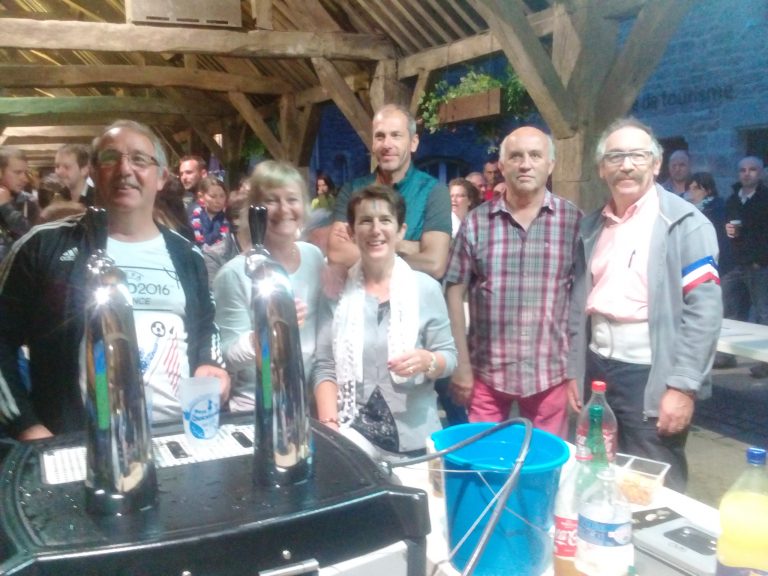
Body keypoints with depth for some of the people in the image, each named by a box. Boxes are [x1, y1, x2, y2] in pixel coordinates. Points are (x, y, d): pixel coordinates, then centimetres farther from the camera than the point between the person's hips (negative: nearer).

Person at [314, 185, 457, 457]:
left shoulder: (426, 288, -3)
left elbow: (449, 356, 1)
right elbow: (325, 368, 1)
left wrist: (426, 361, -21)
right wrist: (328, 425, -13)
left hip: (414, 440, 1)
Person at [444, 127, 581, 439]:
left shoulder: (574, 221, -1)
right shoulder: (476, 221, -1)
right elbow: (455, 292, 0)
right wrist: (461, 365, -2)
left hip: (550, 373, 0)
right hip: (486, 372, 0)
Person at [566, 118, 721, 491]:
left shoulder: (685, 223, -8)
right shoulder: (591, 227, 10)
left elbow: (704, 311, -13)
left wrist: (683, 386, -17)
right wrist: (574, 370, 11)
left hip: (651, 377, -5)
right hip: (597, 370, 6)